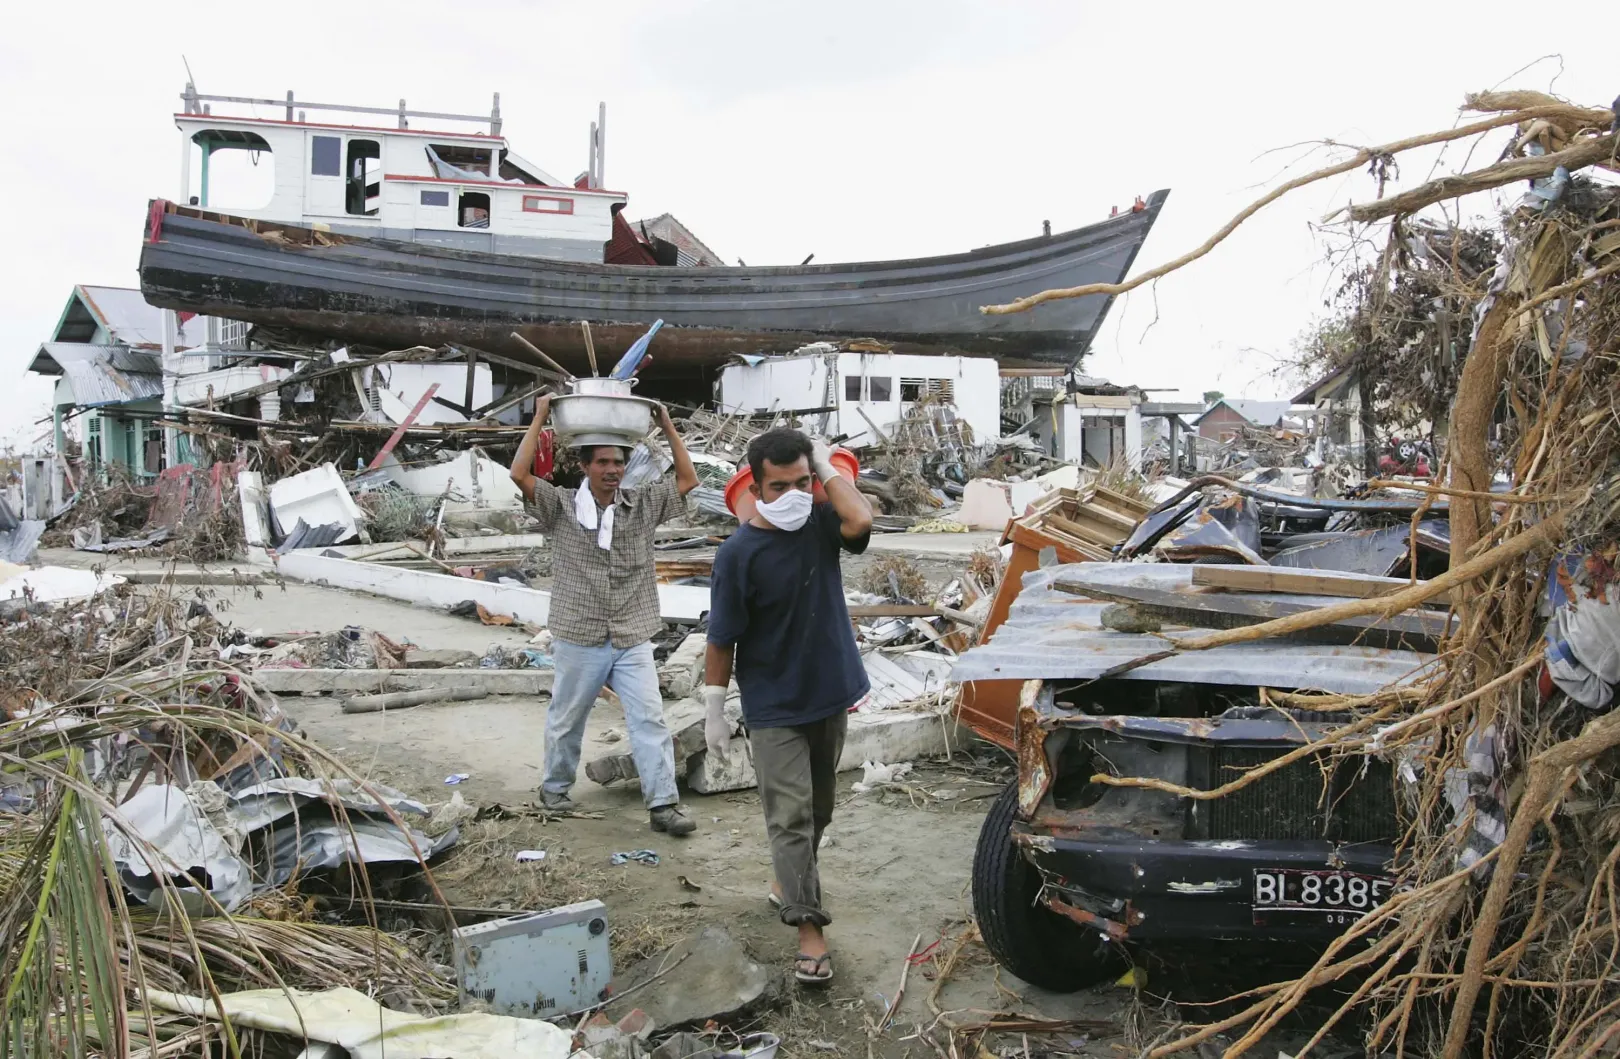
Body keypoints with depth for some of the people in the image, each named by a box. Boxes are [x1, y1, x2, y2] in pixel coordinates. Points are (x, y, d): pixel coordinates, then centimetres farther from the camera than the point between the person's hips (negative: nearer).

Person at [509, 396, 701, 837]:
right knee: (566, 719, 15)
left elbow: (687, 480, 5)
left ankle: (664, 804, -1)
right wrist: (540, 418, -11)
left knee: (650, 719, -5)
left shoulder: (643, 505, 4)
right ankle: (554, 788, 36)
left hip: (633, 640, 2)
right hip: (578, 639, -1)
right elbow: (520, 474, -14)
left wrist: (667, 425, 1)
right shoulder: (561, 507, -4)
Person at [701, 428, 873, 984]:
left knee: (819, 810, 20)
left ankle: (789, 880, 42)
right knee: (791, 815, -7)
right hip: (774, 709, -5)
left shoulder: (821, 525, -3)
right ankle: (808, 927, -3)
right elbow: (722, 639, -11)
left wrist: (828, 469, -15)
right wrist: (713, 711, -8)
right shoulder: (739, 553, -17)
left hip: (831, 697, 5)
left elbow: (861, 521, -27)